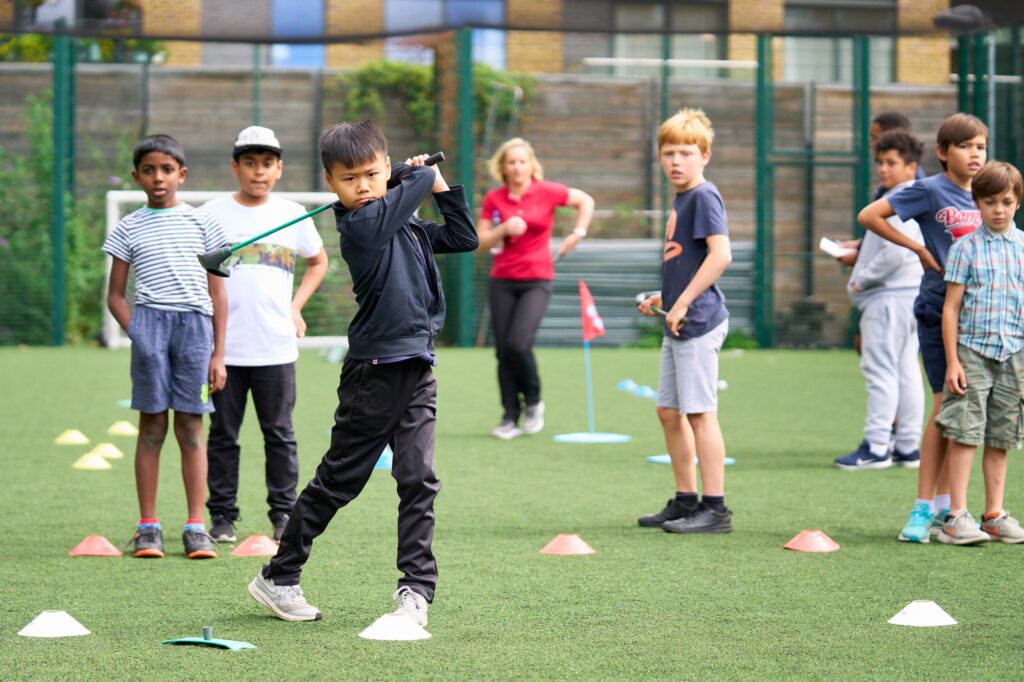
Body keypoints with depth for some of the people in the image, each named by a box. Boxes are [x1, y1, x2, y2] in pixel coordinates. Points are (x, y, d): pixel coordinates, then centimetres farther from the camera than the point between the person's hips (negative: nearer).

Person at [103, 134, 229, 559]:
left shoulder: (201, 224, 10)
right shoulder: (129, 229, 10)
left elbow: (217, 293, 11)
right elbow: (115, 294, 12)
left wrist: (218, 353, 5)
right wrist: (135, 334, -5)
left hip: (195, 323, 0)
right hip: (149, 321, 0)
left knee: (190, 427, 1)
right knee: (151, 426, 0)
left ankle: (195, 527, 3)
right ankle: (148, 527, 3)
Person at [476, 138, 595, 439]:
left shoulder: (546, 191, -3)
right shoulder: (493, 199, 3)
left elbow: (585, 200, 11)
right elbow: (480, 242, 2)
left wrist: (578, 232, 1)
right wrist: (504, 229, -14)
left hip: (537, 281, -3)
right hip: (503, 282, 3)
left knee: (518, 343, -19)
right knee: (503, 350, 0)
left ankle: (533, 401, 6)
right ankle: (510, 417, 10)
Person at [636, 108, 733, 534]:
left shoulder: (704, 197, -12)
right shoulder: (679, 200, 16)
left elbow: (721, 255, -23)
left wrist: (683, 302, -21)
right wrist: (663, 298, 18)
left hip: (699, 322, -10)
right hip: (678, 325, 10)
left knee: (699, 412, -8)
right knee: (669, 412, 14)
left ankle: (715, 509, -4)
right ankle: (685, 501, 23)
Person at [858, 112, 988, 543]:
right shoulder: (930, 191, -5)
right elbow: (869, 216, -8)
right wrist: (919, 249, -6)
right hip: (939, 309, -6)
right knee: (945, 405, -9)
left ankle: (944, 506, 14)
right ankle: (923, 508, -4)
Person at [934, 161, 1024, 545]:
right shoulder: (966, 248, -2)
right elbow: (951, 307, -2)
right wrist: (952, 361, -7)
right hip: (972, 350, -3)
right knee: (965, 434, -7)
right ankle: (957, 517, -5)